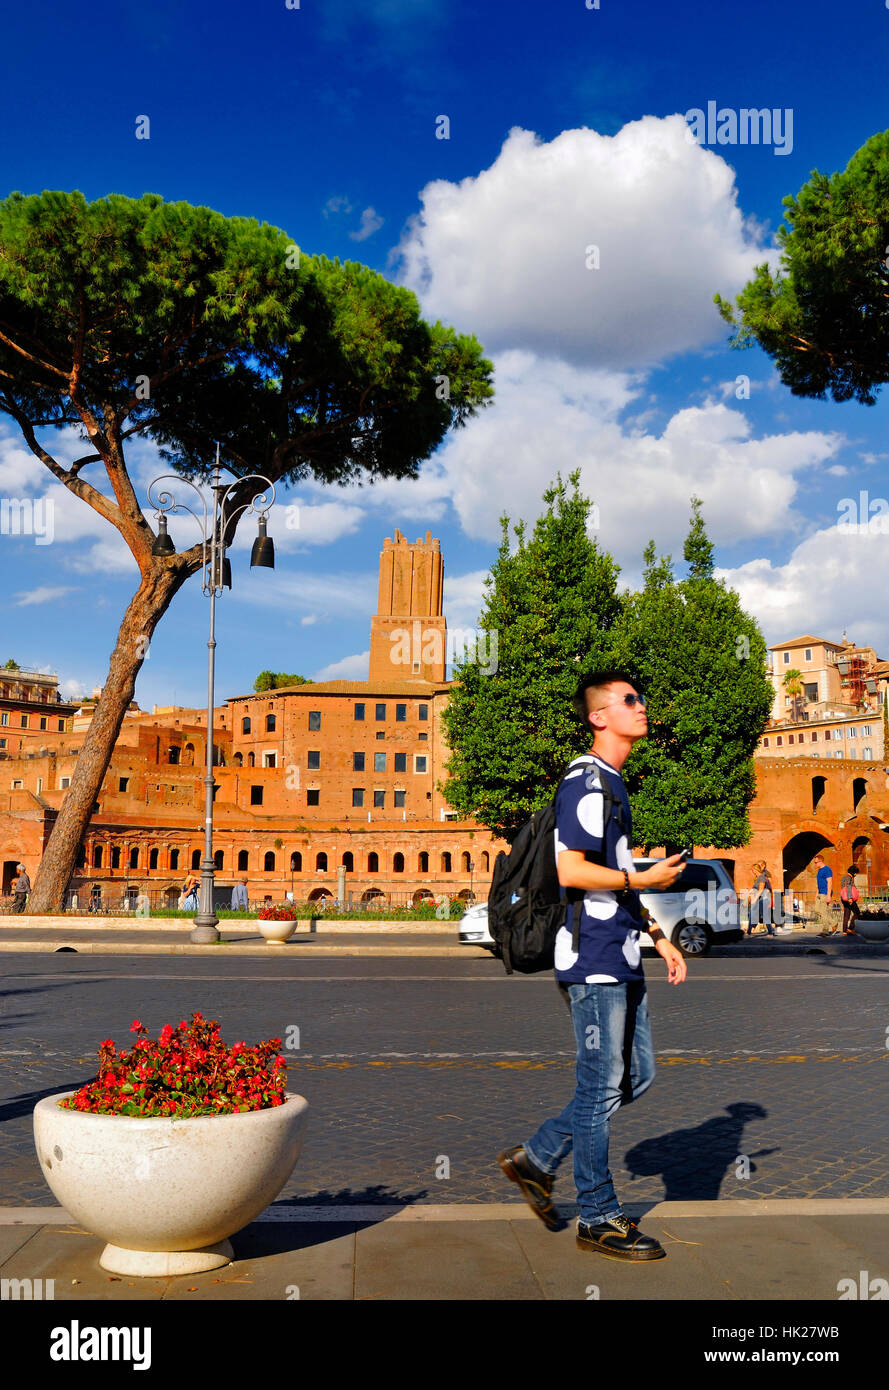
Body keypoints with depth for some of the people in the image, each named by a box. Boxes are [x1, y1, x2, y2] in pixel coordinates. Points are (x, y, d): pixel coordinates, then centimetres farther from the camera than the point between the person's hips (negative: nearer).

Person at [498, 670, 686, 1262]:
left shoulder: (614, 783, 19)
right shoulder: (586, 780, -13)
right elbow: (572, 871, -21)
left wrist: (656, 935, 19)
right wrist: (644, 880, -12)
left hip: (621, 958, 10)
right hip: (593, 955, -10)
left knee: (637, 1076, 15)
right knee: (602, 1087, 0)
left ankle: (537, 1157, 25)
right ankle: (600, 1219, 13)